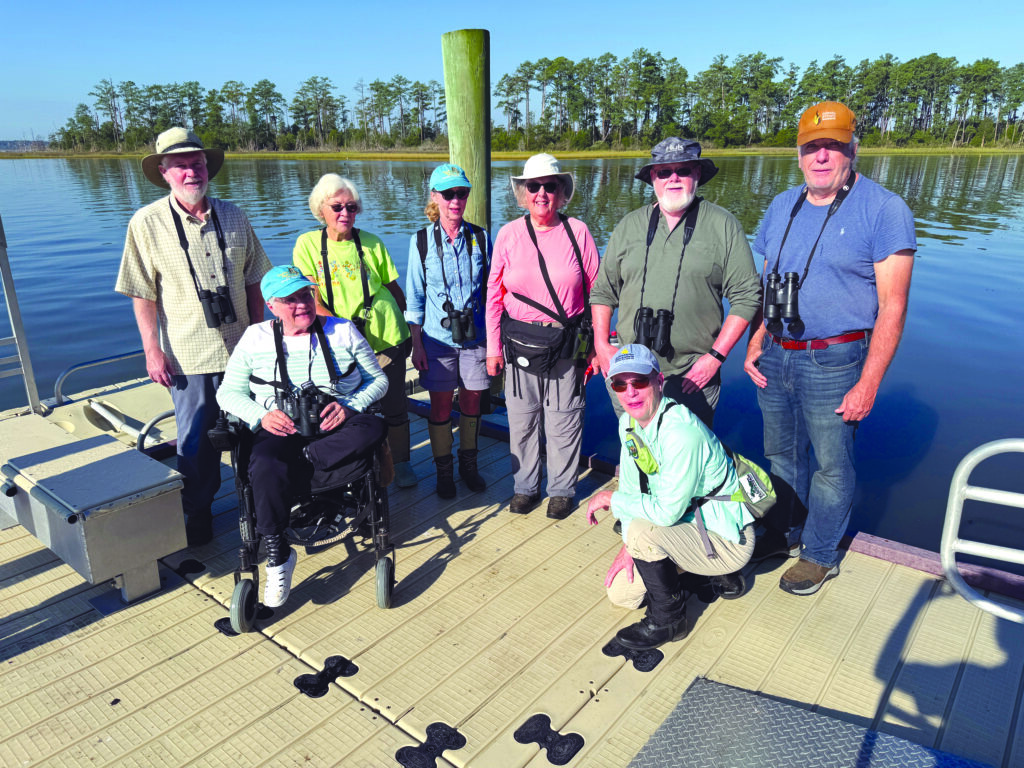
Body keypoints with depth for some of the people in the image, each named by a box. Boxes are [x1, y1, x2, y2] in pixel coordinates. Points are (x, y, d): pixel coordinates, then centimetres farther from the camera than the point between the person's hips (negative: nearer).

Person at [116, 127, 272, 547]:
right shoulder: (147, 223, -5)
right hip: (188, 353, -3)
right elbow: (143, 295, -5)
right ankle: (196, 515, 26)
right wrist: (152, 350, -9)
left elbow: (253, 281, 9)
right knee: (196, 441, 6)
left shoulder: (232, 216, 4)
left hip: (241, 347, 3)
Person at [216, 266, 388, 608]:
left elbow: (378, 380, 9)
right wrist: (261, 415, -10)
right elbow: (228, 392, 10)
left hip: (336, 426, 1)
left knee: (374, 429, -32)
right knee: (267, 467, -34)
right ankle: (277, 555, -19)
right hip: (281, 429, 0)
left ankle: (302, 458, -21)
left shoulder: (342, 331, 8)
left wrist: (351, 405, -12)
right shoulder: (256, 338, 10)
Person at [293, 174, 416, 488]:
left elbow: (394, 288, 13)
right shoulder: (308, 244, 0)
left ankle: (401, 463, 27)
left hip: (386, 340, 1)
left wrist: (409, 327, 12)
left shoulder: (371, 243, 3)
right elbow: (310, 299, -7)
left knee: (394, 406, 6)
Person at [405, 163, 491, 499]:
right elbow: (414, 298, 1)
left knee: (471, 403, 11)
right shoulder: (421, 241, -2)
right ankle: (444, 471, 23)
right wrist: (416, 344, -2)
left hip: (475, 336, 1)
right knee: (441, 407, 5)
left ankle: (469, 464, 30)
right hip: (438, 337, -1)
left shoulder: (480, 238, 1)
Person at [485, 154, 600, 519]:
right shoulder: (508, 234, 3)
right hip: (520, 345, 2)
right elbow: (494, 293, 6)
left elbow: (596, 291, 2)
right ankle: (526, 486, 31)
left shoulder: (578, 231, -1)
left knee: (564, 423, 7)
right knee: (521, 421, 11)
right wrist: (493, 347, 5)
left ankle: (562, 489, 27)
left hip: (566, 347, -1)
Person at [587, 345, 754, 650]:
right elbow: (631, 485, 6)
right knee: (620, 593, 8)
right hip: (687, 522, 9)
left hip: (728, 541, -9)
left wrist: (610, 499, -19)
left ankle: (669, 619, -7)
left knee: (642, 533, -32)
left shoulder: (681, 433, -32)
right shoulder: (628, 422, -3)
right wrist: (628, 546, -1)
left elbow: (667, 512, -32)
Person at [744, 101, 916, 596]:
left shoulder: (883, 210, -10)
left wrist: (868, 384, -16)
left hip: (833, 363, -5)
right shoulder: (781, 208, 9)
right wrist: (755, 344, 4)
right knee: (782, 454, 19)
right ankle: (785, 533, 40)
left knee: (831, 466, 8)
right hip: (776, 357, 6)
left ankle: (821, 555, 28)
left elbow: (892, 308, -13)